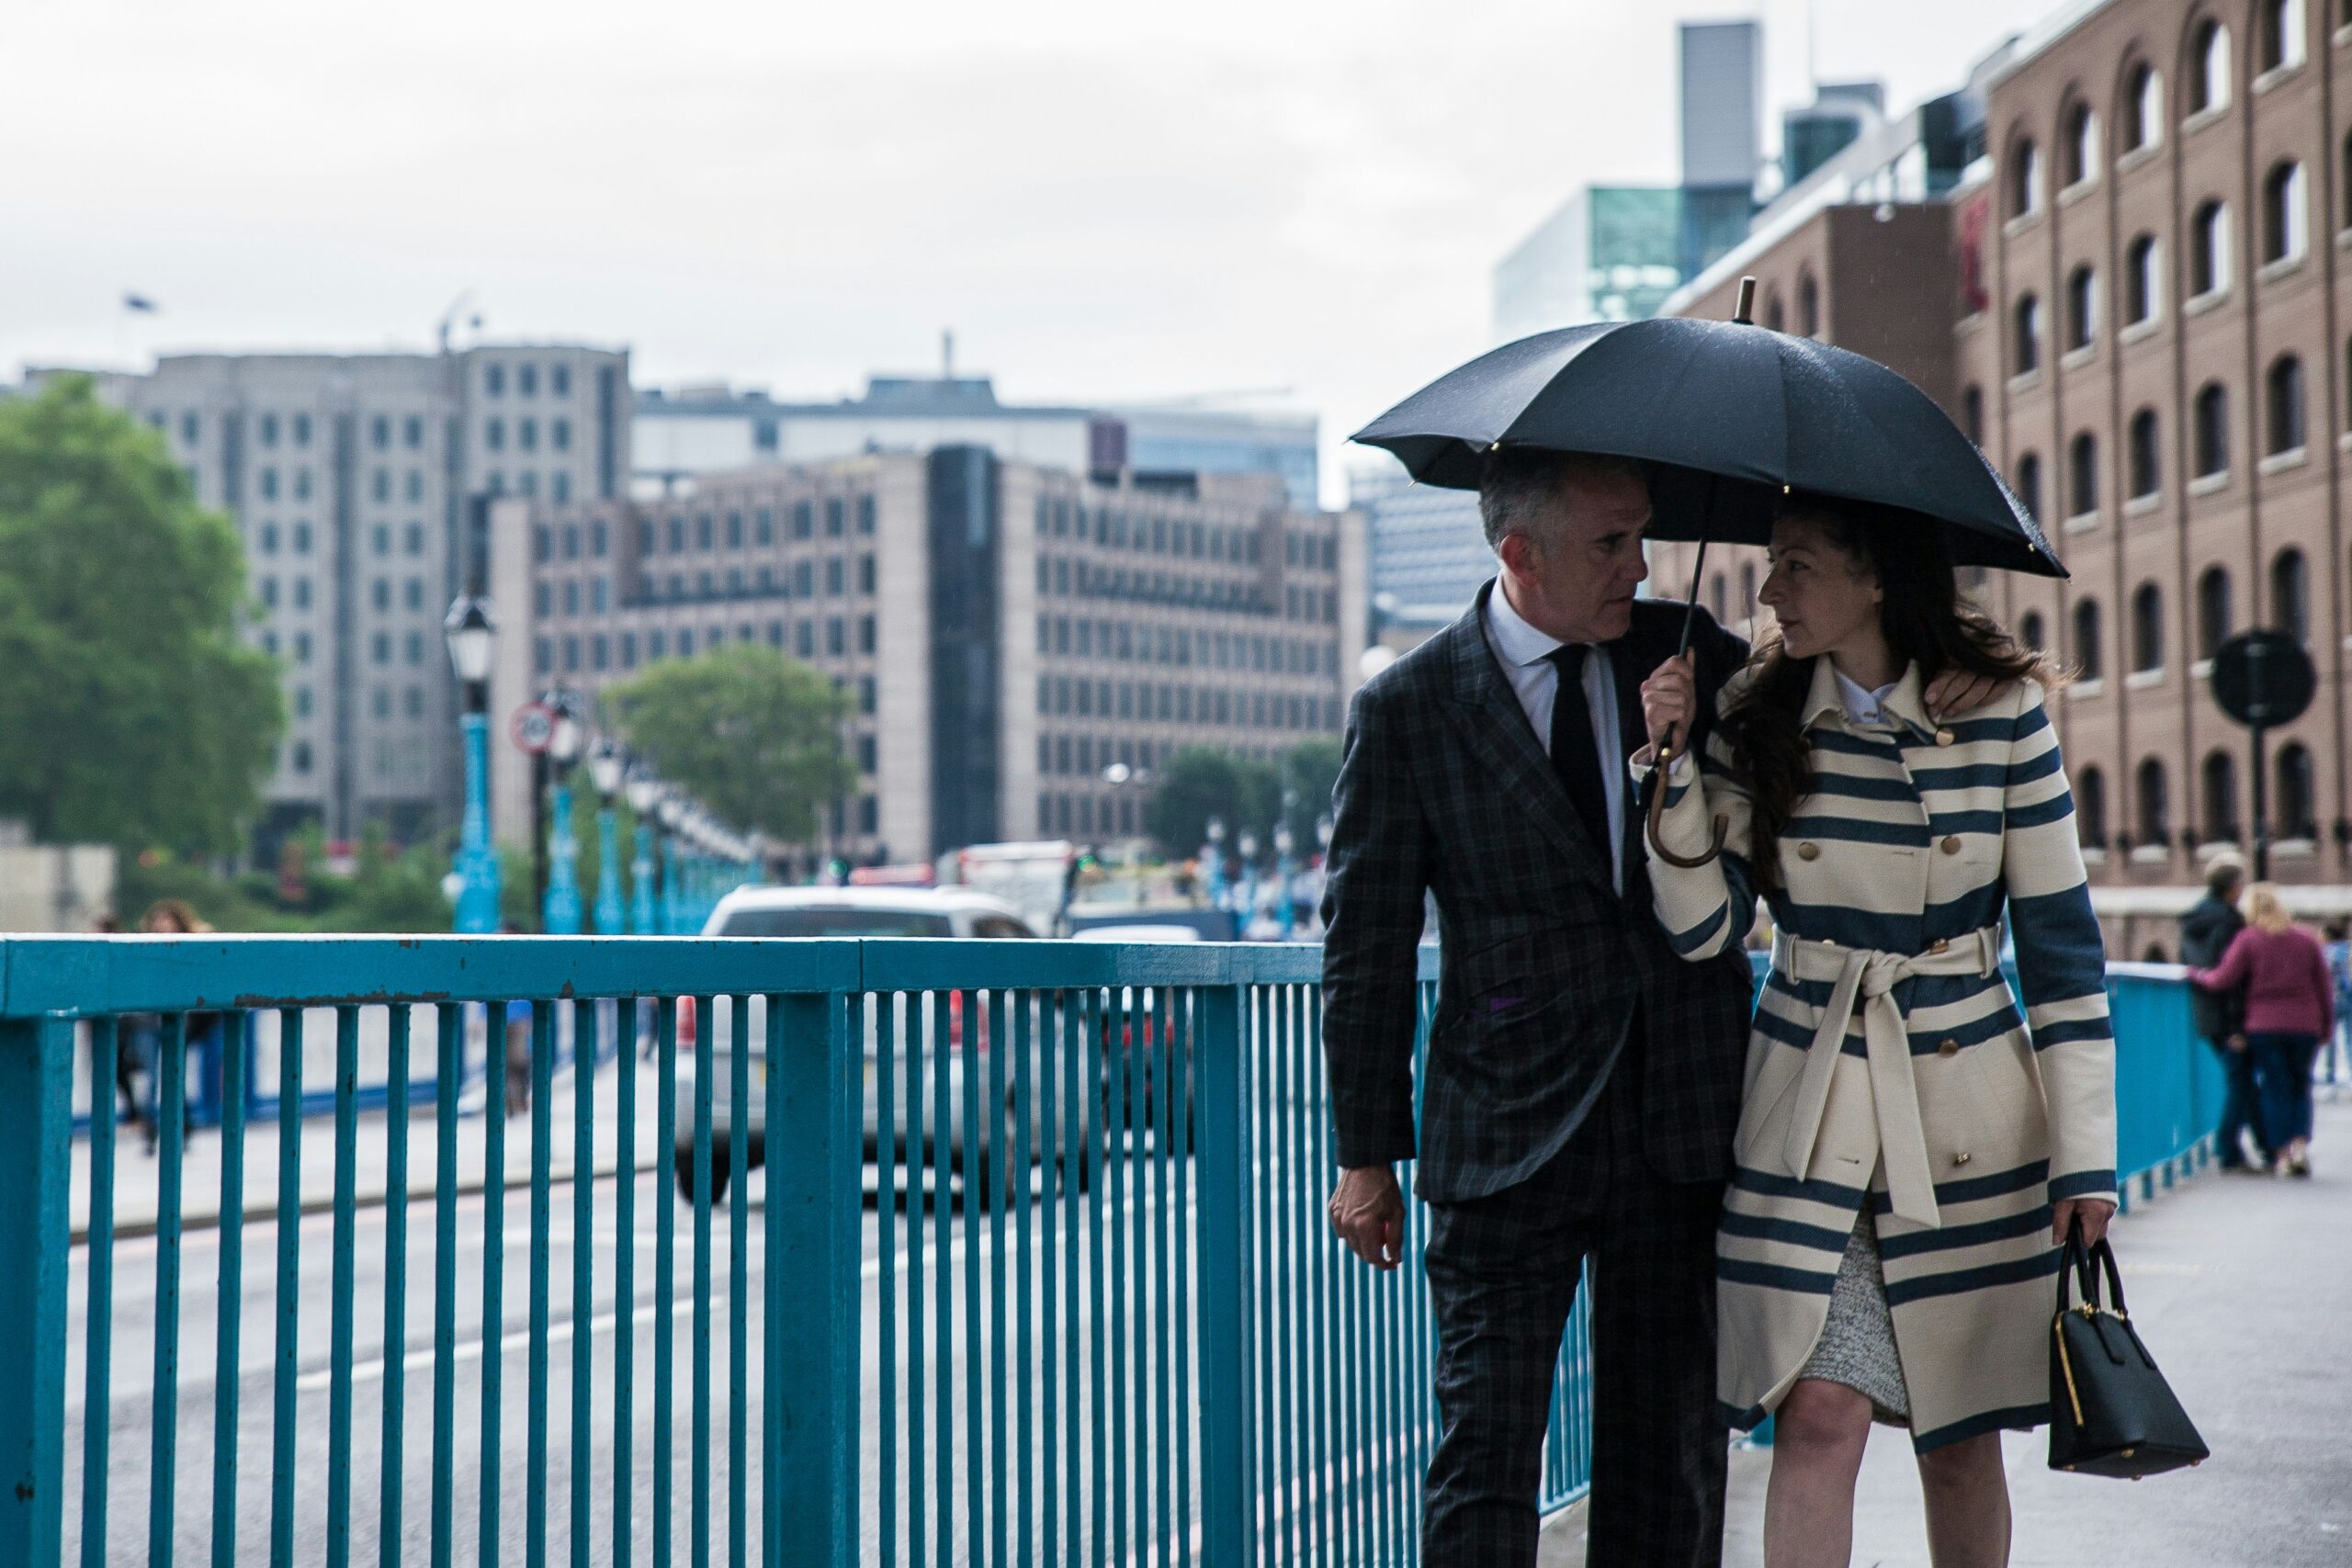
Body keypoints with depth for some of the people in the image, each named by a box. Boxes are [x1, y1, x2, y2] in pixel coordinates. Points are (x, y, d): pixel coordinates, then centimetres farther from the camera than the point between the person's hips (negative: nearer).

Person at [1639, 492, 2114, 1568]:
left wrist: (2085, 1152, -4)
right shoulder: (1757, 720, 0)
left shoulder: (2001, 714, -5)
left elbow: (2061, 940, -1)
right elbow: (1703, 930, -5)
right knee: (1820, 1413, -9)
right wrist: (1670, 764, -16)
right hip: (1809, 1108, 1)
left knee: (1959, 1433, 8)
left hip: (1969, 1115, 0)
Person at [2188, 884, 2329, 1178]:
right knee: (2301, 1086, 13)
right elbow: (2325, 985, 8)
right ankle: (2301, 1145, -4)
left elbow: (2223, 979, -8)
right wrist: (2327, 1026, 15)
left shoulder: (2247, 939, -4)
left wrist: (2196, 975, 10)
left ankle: (2281, 1153, -1)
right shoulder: (2306, 940, 6)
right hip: (2305, 1025, 2)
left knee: (2274, 1088, 4)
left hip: (2263, 1026, -2)